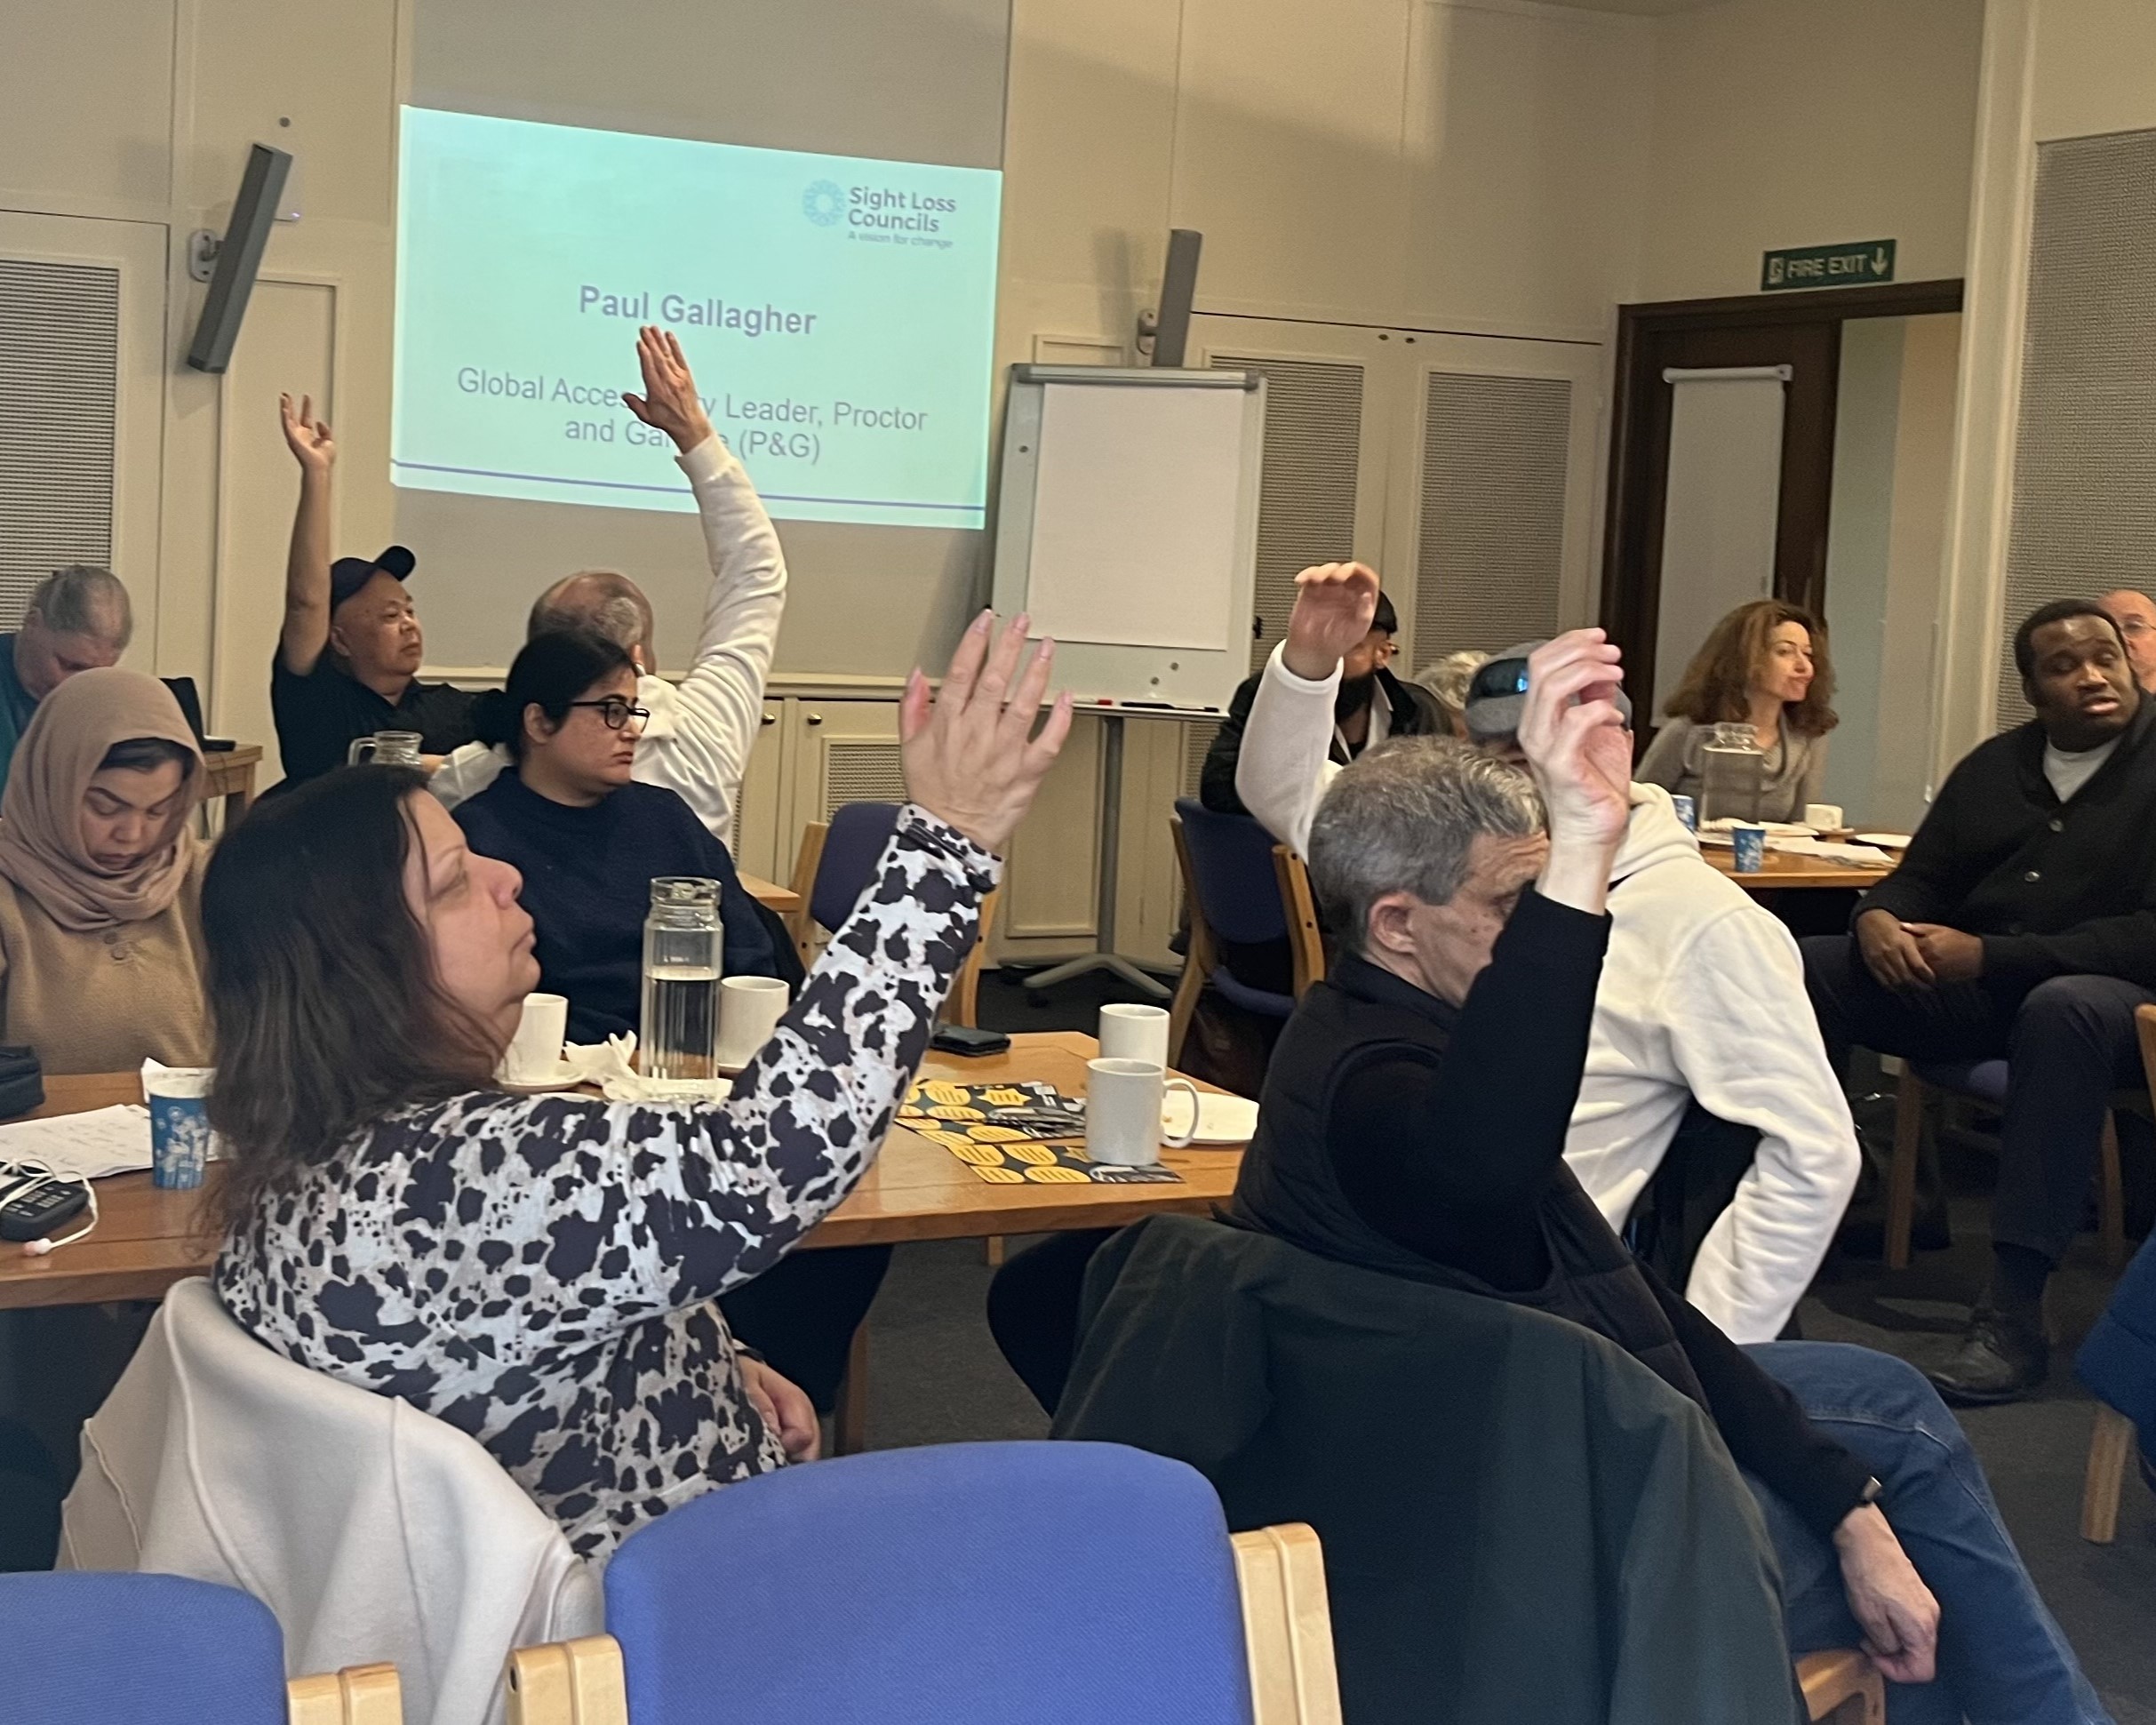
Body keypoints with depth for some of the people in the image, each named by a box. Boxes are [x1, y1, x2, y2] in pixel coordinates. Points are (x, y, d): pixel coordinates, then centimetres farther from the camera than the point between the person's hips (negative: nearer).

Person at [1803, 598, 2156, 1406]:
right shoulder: (1997, 764, 12)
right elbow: (1922, 877, 15)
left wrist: (1991, 957, -25)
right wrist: (1879, 918, -11)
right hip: (1976, 993, 6)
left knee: (2062, 1011, -41)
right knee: (1804, 968, -12)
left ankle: (2012, 1315, -43)